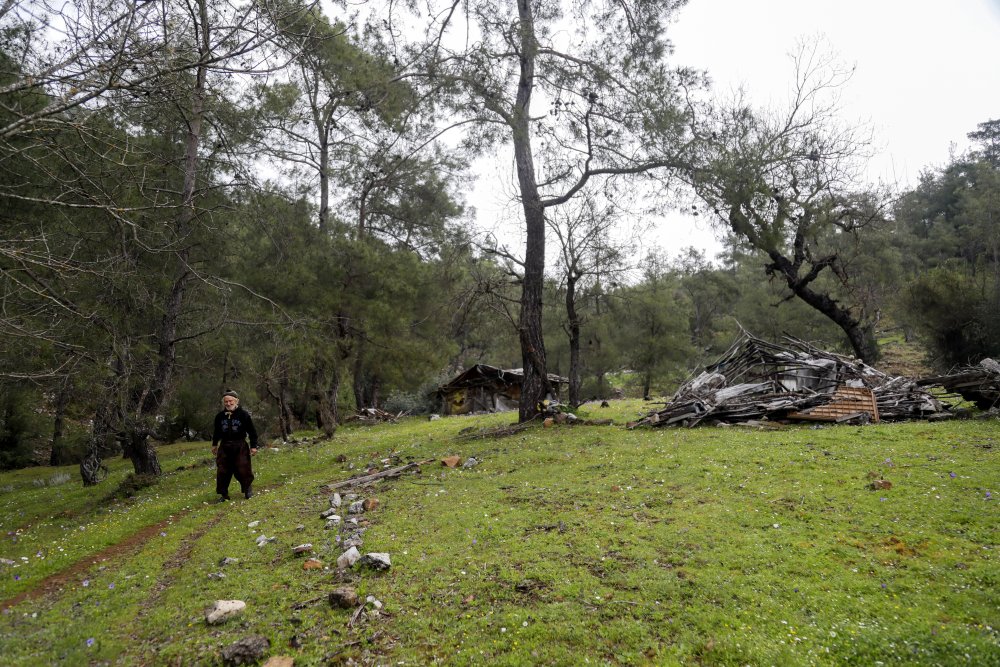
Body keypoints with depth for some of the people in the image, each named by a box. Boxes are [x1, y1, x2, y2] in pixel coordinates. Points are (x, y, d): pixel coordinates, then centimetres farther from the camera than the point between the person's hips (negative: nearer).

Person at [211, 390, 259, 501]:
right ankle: (224, 494, 14)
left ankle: (247, 489, 19)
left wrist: (253, 446, -5)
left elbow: (252, 431, -3)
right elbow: (216, 432, 21)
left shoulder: (243, 414, -7)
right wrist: (214, 444, 23)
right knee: (222, 471, 2)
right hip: (224, 446, 3)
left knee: (243, 470, -2)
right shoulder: (220, 416, 4)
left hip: (240, 447, -3)